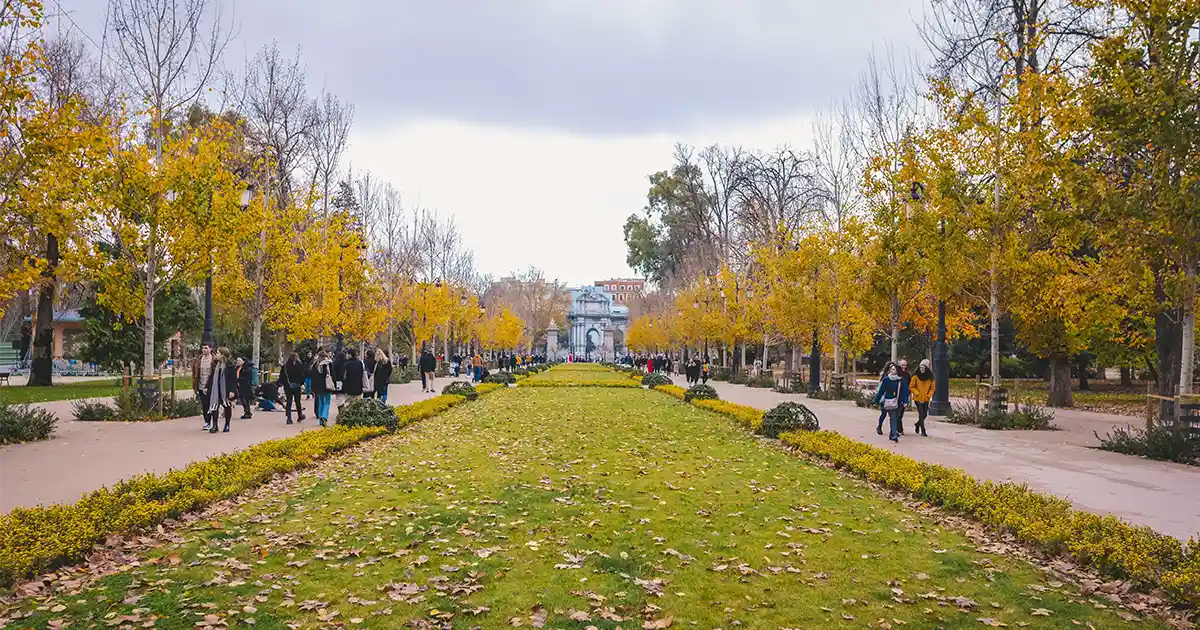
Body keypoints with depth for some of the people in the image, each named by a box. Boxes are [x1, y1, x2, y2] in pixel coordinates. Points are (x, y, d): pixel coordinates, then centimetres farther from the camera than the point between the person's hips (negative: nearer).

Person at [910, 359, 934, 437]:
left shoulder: (930, 377, 1)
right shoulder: (916, 376, -7)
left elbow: (932, 388, 9)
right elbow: (911, 386, -2)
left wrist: (928, 395, -4)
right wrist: (917, 393, -12)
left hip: (926, 399, 4)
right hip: (918, 399, -4)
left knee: (925, 414, 10)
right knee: (921, 414, -7)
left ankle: (917, 425, 37)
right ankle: (923, 431, -1)